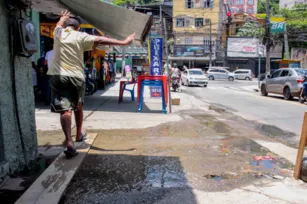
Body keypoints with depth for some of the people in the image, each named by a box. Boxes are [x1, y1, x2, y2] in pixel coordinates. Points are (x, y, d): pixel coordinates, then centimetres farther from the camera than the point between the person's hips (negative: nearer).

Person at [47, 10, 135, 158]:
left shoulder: (58, 33, 12)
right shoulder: (80, 36, 1)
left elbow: (59, 25, 36)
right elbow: (100, 40, -10)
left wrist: (63, 18, 59)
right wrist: (123, 42, -11)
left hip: (58, 76, 1)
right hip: (76, 76, -1)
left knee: (65, 109, -9)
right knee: (78, 106, 21)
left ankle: (69, 142, -24)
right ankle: (79, 134, 35)